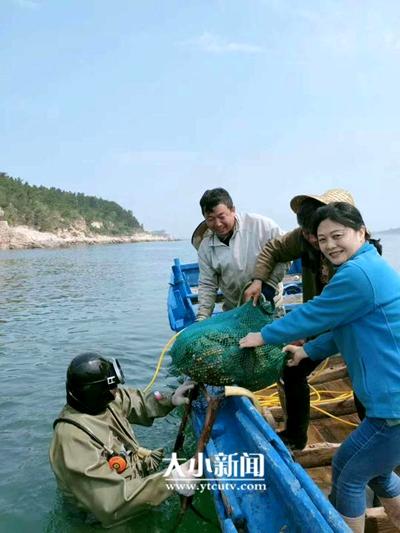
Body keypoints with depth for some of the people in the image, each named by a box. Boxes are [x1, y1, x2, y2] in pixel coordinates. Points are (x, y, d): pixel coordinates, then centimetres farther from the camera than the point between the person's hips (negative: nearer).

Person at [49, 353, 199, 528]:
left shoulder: (100, 401, -11)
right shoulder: (72, 437, -33)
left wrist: (170, 400, -12)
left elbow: (137, 403, 5)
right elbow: (111, 501, -36)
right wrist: (168, 482, -39)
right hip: (118, 514, -7)